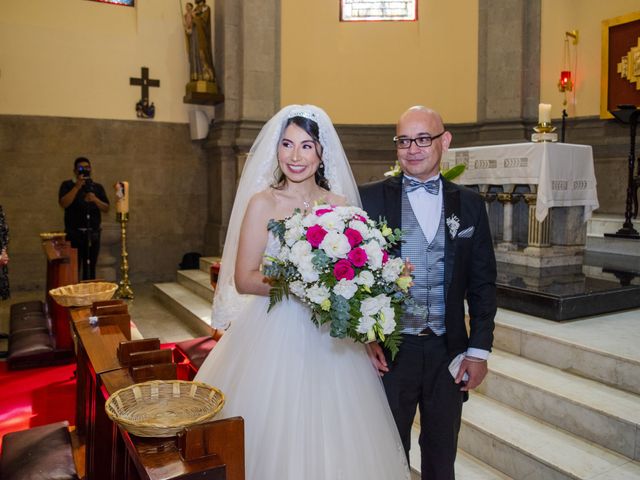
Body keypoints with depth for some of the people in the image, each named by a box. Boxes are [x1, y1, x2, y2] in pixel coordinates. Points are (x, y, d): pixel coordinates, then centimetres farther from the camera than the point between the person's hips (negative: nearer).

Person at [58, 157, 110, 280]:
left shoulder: (97, 187, 13)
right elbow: (63, 203, -12)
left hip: (93, 234, 3)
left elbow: (106, 209, 7)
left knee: (90, 269, 6)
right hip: (74, 234, -3)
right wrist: (77, 186, -18)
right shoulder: (67, 185, 5)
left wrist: (95, 200, -12)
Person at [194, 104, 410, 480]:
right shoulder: (262, 203, -5)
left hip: (330, 340, 3)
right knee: (273, 437, 7)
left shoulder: (341, 205, 3)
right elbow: (244, 280, -9)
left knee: (331, 440, 12)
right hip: (274, 336, -2)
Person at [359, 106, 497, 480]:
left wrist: (480, 349, 1)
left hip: (449, 350, 2)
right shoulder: (371, 198, -3)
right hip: (389, 350, -2)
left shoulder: (469, 203, 3)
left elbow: (483, 282, 4)